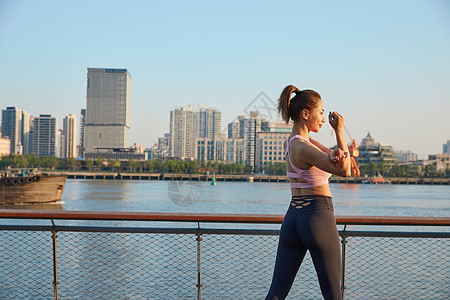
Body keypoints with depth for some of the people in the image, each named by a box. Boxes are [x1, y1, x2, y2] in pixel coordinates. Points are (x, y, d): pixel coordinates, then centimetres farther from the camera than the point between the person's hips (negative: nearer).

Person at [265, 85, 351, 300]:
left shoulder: (290, 142, 11)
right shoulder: (303, 148, -16)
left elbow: (329, 154, 4)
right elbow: (345, 171, -12)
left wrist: (336, 153, -20)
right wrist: (339, 131, -5)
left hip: (292, 218, 8)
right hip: (318, 218, -8)